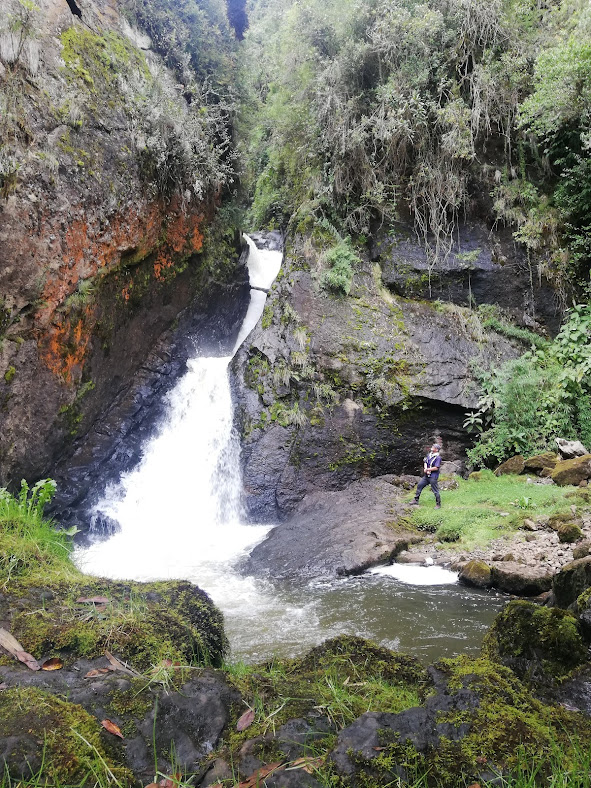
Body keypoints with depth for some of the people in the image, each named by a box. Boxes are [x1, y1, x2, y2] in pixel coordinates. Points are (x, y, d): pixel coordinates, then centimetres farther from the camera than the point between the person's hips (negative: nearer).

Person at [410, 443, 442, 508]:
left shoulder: (438, 457, -15)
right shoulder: (429, 454, 9)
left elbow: (436, 468, -22)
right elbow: (425, 462, 19)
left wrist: (427, 469, -14)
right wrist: (425, 468, -3)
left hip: (433, 477, -8)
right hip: (426, 475, 8)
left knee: (435, 491, -1)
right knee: (419, 486, 11)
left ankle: (438, 504, 12)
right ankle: (416, 501, 21)